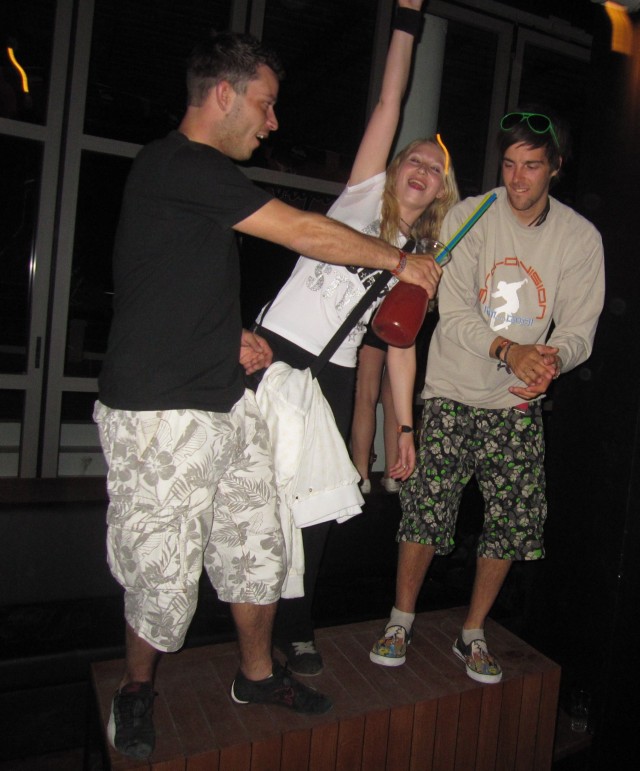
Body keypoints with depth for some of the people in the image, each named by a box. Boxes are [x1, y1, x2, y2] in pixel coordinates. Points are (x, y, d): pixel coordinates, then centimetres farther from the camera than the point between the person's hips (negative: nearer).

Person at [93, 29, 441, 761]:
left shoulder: (200, 173, 18)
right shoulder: (176, 163, -13)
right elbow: (305, 233, -15)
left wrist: (230, 335, 10)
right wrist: (400, 261, -3)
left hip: (228, 406, 9)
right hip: (161, 417, -9)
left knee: (256, 549, 14)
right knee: (164, 578, 4)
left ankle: (258, 674, 35)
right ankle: (135, 691, 32)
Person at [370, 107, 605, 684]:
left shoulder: (581, 238, 1)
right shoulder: (469, 217, -5)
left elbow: (580, 328, 0)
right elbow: (454, 313, -12)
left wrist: (553, 359, -24)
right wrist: (509, 349, -29)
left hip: (519, 404, 3)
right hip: (453, 394, -2)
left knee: (512, 523, 2)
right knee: (426, 510, -6)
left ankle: (473, 634, 25)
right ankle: (401, 622, 18)